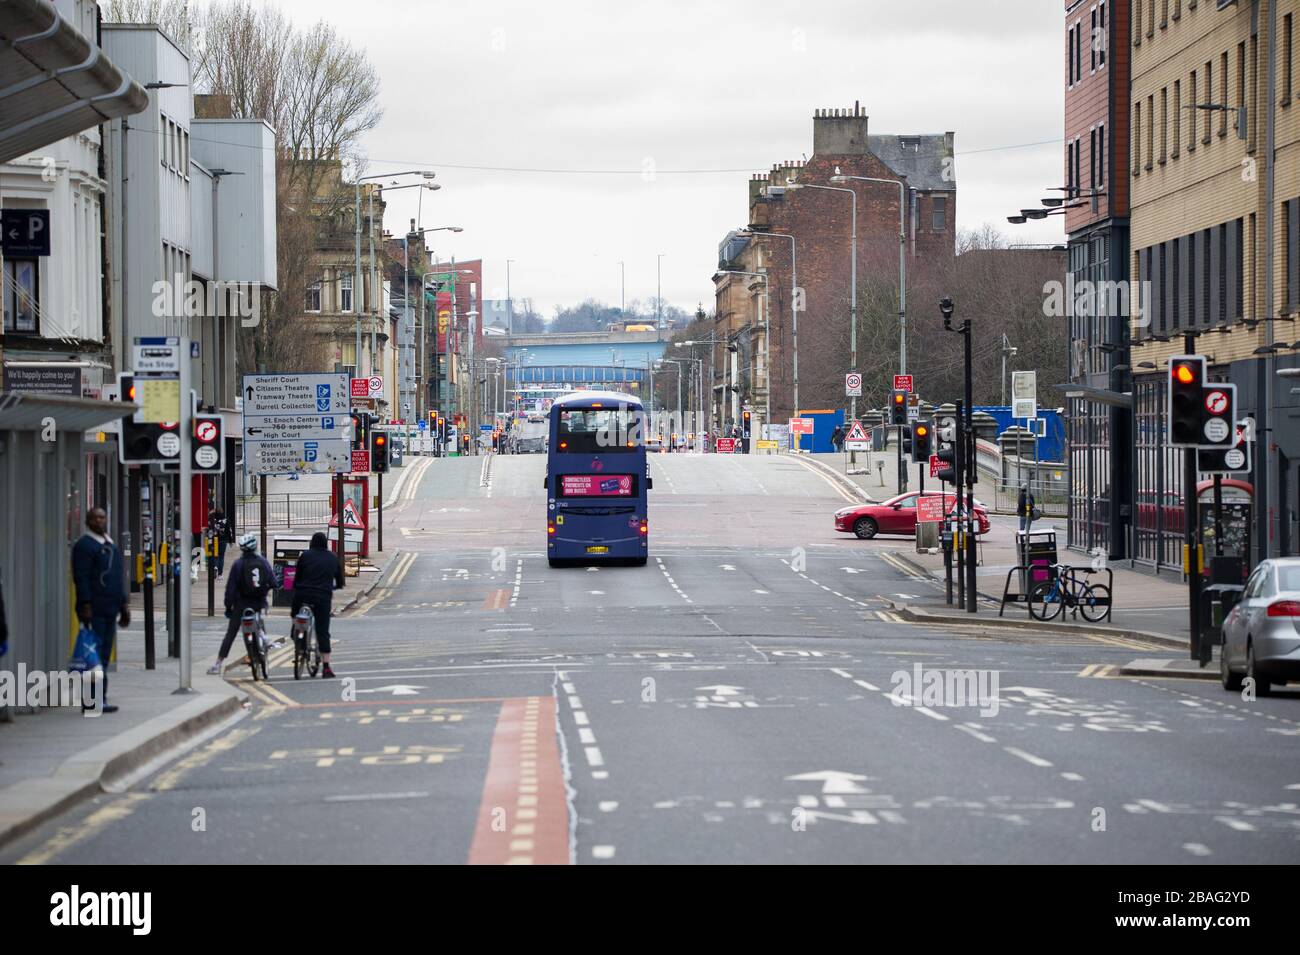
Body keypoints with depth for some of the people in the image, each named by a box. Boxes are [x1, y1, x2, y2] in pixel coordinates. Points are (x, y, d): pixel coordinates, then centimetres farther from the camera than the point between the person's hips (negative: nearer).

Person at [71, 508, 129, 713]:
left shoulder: (110, 545, 20)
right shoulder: (84, 545, -8)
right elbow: (81, 578, -15)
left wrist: (124, 604, 20)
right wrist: (86, 605, -21)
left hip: (109, 610, 9)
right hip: (94, 611, -9)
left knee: (104, 656, 10)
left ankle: (100, 699, 14)